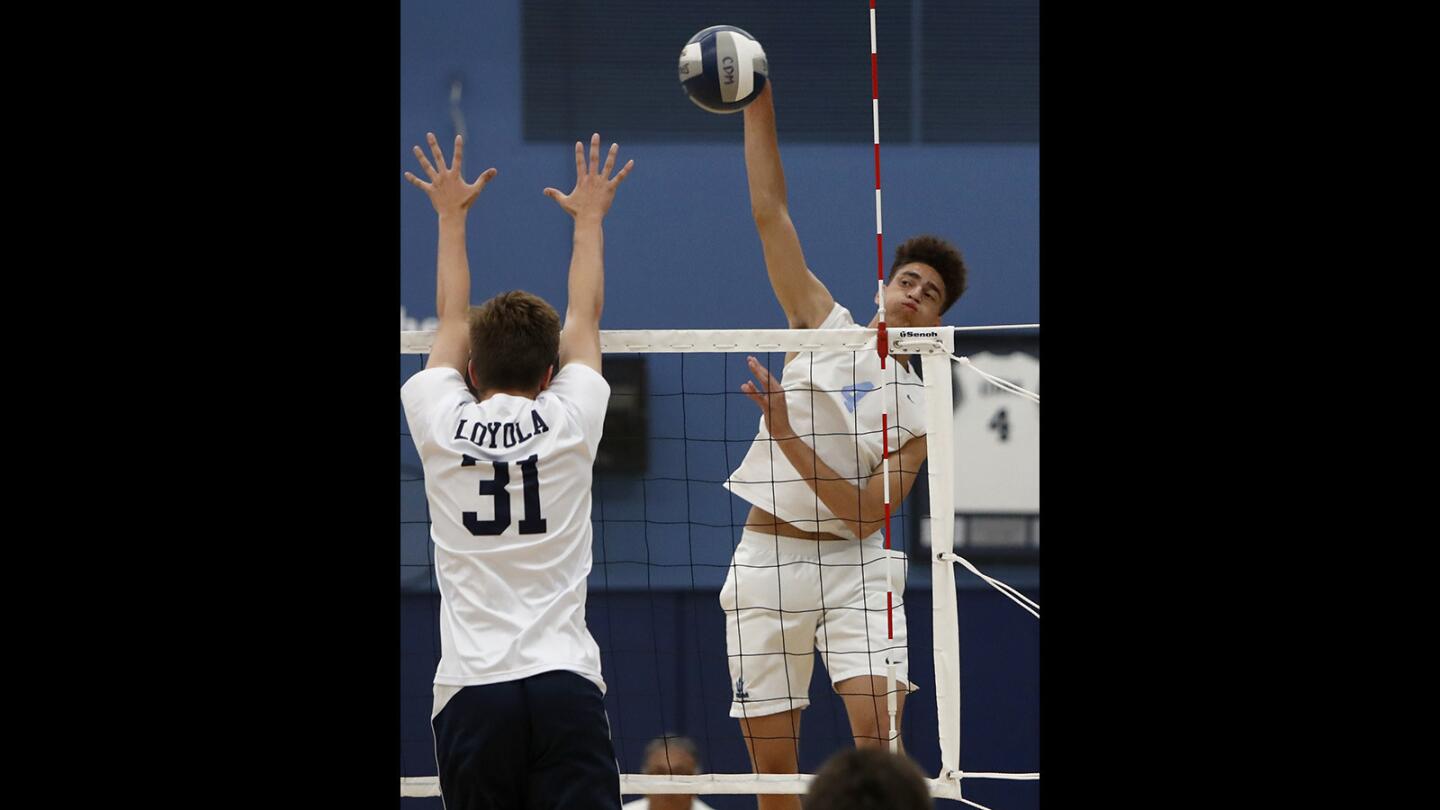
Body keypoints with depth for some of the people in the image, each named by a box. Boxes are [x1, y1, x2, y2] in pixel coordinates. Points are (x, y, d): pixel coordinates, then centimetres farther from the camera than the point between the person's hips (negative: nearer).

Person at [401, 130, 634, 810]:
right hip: (566, 684, -1)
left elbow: (453, 320, 25)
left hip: (470, 691, 1)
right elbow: (585, 318, 23)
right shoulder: (569, 422, 5)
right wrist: (589, 219, 40)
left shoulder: (442, 425, 6)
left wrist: (452, 217, 41)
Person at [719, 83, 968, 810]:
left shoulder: (921, 413, 2)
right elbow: (769, 211, 2)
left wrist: (787, 435, -19)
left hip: (855, 570, -1)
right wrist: (758, 105, -5)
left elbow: (867, 514, -9)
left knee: (877, 731, -19)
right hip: (767, 562, 1)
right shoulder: (826, 325, 7)